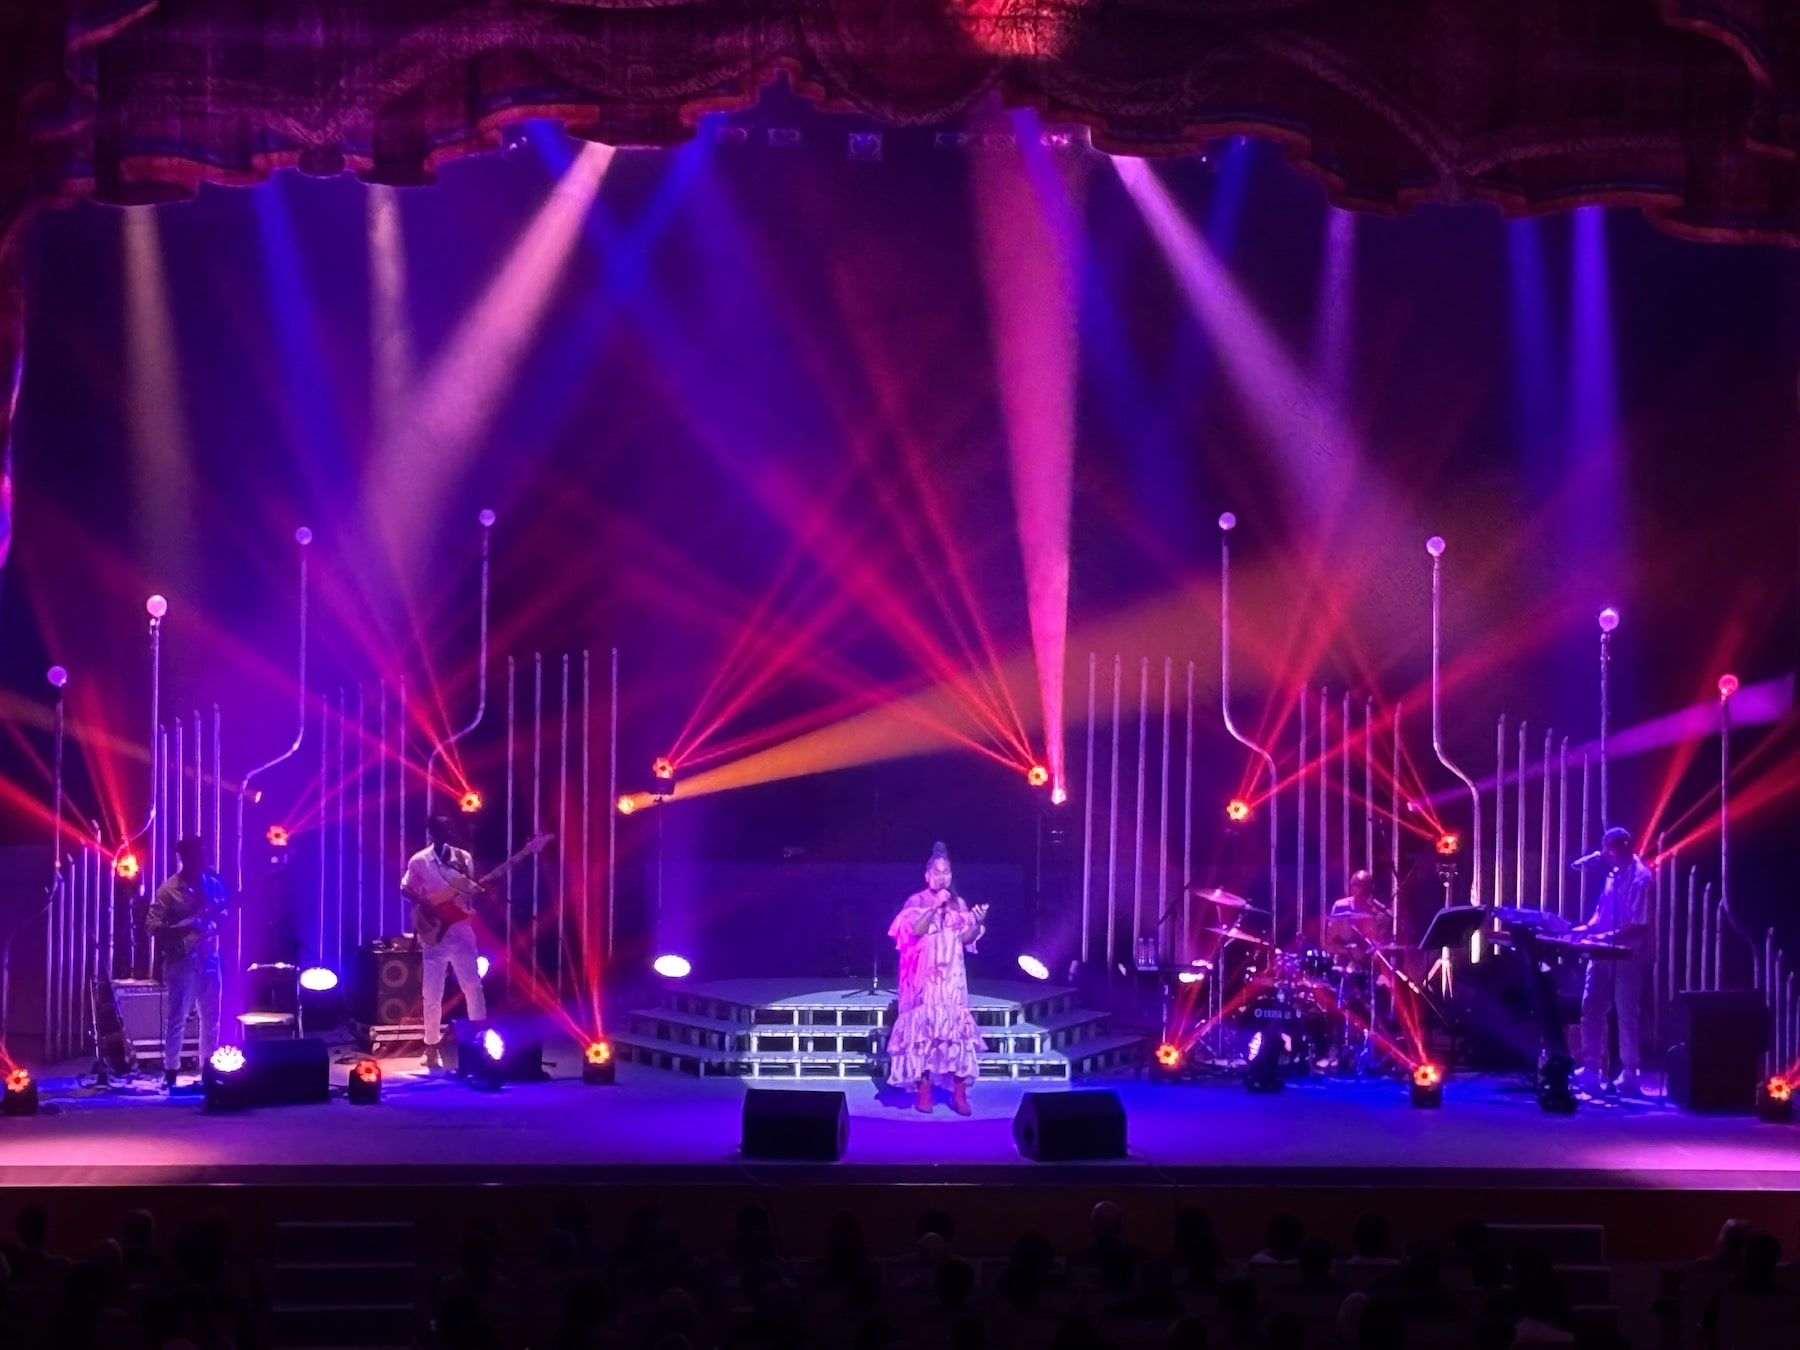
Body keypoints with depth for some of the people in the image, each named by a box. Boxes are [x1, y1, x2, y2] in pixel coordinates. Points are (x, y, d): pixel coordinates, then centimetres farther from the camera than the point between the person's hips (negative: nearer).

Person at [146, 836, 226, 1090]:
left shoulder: (213, 885, 7)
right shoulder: (168, 891, -6)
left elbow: (224, 917, 14)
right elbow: (153, 926, -11)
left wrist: (217, 921, -10)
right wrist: (184, 929, -20)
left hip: (208, 958, 5)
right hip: (180, 960, -5)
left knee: (211, 1017, 8)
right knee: (176, 1017, -1)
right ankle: (170, 1070, 5)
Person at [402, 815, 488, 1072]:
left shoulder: (463, 858, 7)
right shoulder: (419, 861, -2)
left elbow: (473, 891, 14)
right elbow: (406, 889, 3)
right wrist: (425, 908, -12)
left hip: (461, 930, 2)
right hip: (434, 932, -2)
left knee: (473, 986, 1)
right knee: (433, 993, -1)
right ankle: (432, 1047, 11)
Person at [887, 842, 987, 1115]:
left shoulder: (959, 904, 10)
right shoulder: (917, 901, 0)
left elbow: (966, 939, 8)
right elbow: (916, 930, -15)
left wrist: (978, 923, -10)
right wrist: (935, 907, -20)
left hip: (952, 976, 3)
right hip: (925, 976, -3)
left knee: (957, 1028, -4)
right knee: (923, 1029, -5)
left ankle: (959, 1094, -4)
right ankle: (924, 1093, -2)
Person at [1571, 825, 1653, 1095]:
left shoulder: (1640, 877, -15)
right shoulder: (1614, 873, 9)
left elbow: (1639, 926, -20)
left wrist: (1607, 936, -24)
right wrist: (1589, 928, 0)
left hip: (1628, 954, -8)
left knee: (1626, 1014, 1)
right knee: (1592, 1009, 4)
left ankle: (1629, 1075, 10)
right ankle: (1591, 1070, 8)